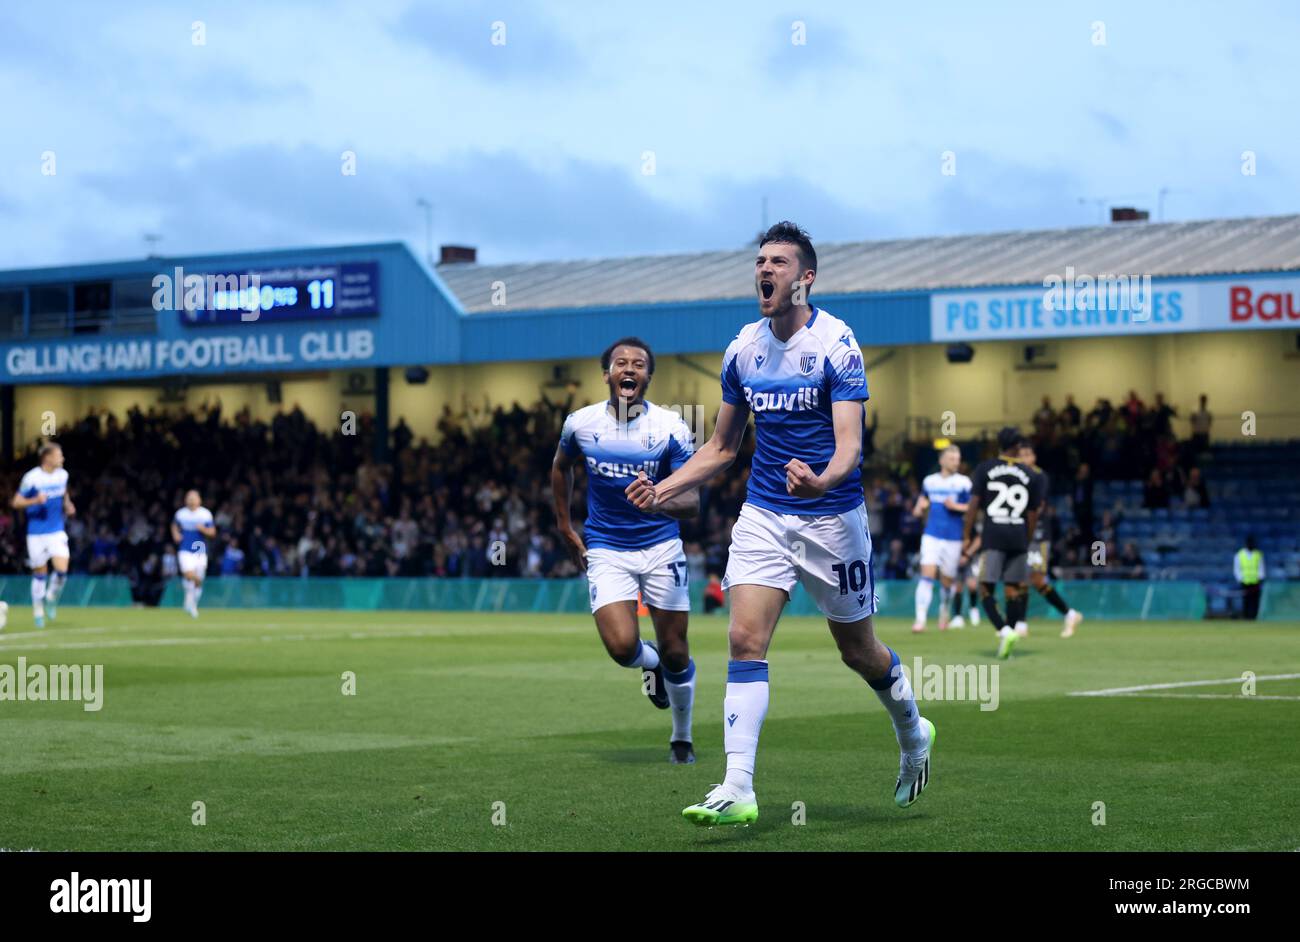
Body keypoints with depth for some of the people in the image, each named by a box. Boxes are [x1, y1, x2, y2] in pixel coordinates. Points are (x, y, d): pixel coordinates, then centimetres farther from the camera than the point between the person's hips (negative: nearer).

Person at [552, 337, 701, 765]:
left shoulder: (670, 427, -11)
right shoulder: (580, 423, -5)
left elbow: (692, 502, -14)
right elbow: (560, 468, 17)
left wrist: (660, 503, -36)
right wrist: (565, 527, 14)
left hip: (661, 546, 0)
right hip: (605, 549, 1)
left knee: (675, 654, 3)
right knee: (622, 647, -19)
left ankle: (682, 738, 28)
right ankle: (651, 663, 19)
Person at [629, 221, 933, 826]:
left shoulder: (837, 344, -12)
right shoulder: (743, 349, 5)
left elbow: (850, 445, -20)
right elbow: (722, 447, 15)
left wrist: (821, 481, -42)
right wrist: (664, 490, 1)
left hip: (831, 517, -4)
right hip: (762, 516, 4)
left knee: (858, 650, 10)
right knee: (745, 639, -12)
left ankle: (912, 733, 39)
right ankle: (737, 789, -16)